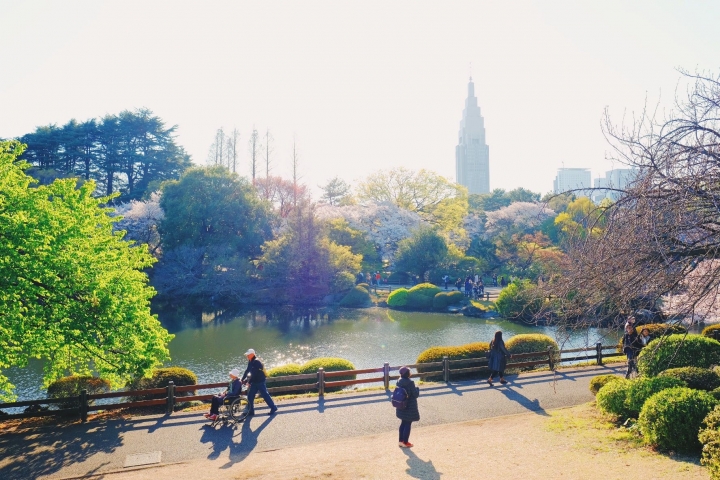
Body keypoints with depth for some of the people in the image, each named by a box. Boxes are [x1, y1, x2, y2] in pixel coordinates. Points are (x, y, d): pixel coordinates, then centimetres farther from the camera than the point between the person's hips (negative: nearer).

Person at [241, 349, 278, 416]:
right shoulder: (250, 362, 8)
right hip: (254, 382, 9)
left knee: (265, 395, -2)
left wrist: (248, 381, -18)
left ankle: (273, 408, 9)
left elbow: (253, 373, -23)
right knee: (250, 396, 7)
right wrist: (242, 379, 6)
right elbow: (247, 370, 12)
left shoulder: (256, 362, -20)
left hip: (260, 382, -9)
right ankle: (250, 411, 15)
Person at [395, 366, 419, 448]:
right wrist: (417, 389, 2)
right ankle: (405, 442, 16)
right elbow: (415, 394, -17)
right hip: (409, 407, -7)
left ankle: (401, 441, 28)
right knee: (408, 424, 7)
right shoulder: (410, 383, -23)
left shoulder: (399, 381, -3)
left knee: (403, 423, 19)